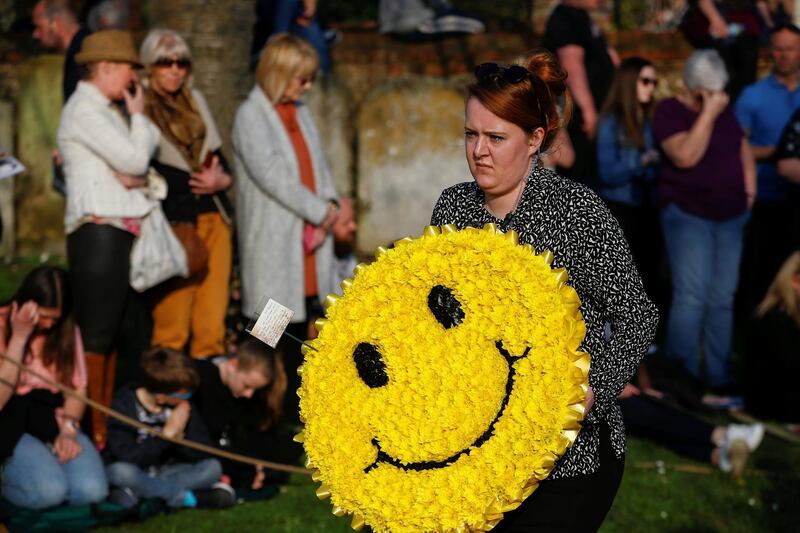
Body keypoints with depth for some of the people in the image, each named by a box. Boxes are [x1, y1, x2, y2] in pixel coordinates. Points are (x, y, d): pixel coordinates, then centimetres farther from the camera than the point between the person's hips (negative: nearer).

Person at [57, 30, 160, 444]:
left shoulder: (103, 111, 21)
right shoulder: (84, 110, -9)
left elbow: (138, 165, 17)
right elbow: (135, 158, -15)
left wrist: (137, 176, -7)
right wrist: (138, 115, 1)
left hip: (121, 230, 10)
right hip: (98, 232, -10)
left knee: (115, 333, 10)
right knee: (97, 334, -9)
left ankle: (109, 422, 14)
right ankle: (94, 431, -8)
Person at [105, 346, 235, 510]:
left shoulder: (182, 405, -4)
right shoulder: (125, 403, -16)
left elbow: (201, 454, -6)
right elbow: (126, 456, -26)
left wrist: (180, 435, -25)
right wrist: (167, 433, -27)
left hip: (165, 472, 5)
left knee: (213, 467, -18)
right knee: (120, 471, -38)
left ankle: (135, 493, -24)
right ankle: (184, 497, -24)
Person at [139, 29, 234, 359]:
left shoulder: (196, 102, 19)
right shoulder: (137, 108, -1)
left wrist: (221, 180, -1)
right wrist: (195, 180, -14)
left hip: (213, 217, 6)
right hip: (174, 222, -6)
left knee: (212, 319, 1)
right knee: (172, 323, -9)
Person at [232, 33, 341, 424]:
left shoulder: (300, 114, 15)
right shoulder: (251, 116, -7)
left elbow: (318, 167, 15)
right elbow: (271, 174, -15)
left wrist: (329, 204, -5)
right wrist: (319, 211, -12)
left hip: (309, 238, 7)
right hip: (273, 240, -7)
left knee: (301, 321, 8)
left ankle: (296, 404, 14)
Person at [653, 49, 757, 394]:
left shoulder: (724, 110, 13)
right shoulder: (670, 111, -8)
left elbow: (743, 147, 23)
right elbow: (685, 156, -22)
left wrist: (749, 187, 9)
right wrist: (708, 114, -21)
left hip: (731, 216, 6)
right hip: (689, 214, -6)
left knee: (724, 298, 6)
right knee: (692, 297, -12)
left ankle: (720, 378, 12)